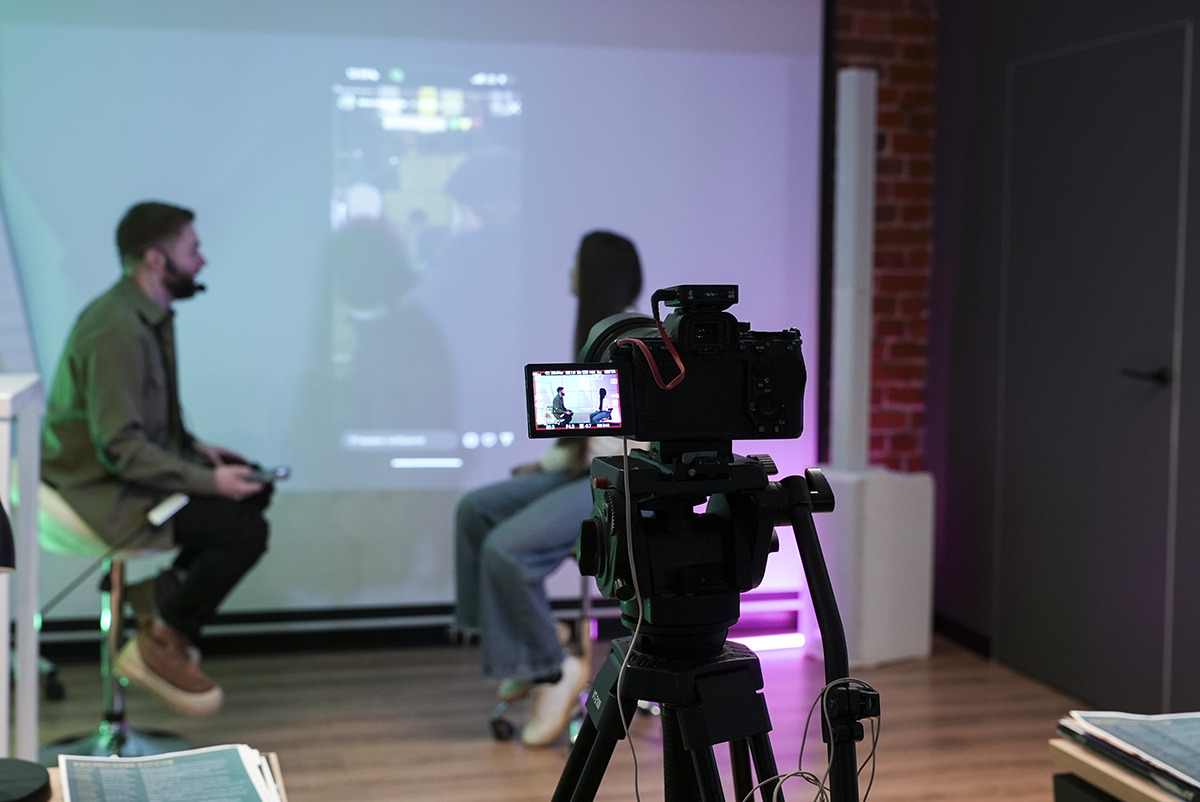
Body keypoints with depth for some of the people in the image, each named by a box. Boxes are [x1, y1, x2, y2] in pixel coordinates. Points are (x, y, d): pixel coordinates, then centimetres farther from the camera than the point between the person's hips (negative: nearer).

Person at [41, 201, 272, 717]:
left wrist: (198, 450, 5)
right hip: (102, 484, -10)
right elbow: (120, 448, -28)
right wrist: (209, 482, -24)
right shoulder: (117, 331, -26)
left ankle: (157, 589, 14)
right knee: (244, 532, -18)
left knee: (254, 489, 11)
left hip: (136, 459, 10)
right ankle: (161, 646, -2)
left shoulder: (150, 313, 5)